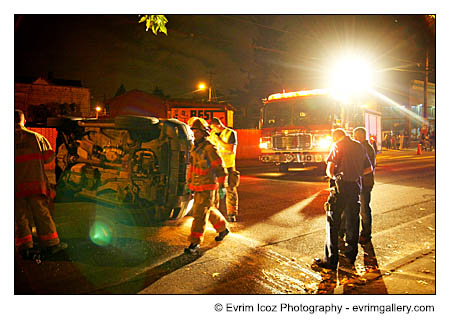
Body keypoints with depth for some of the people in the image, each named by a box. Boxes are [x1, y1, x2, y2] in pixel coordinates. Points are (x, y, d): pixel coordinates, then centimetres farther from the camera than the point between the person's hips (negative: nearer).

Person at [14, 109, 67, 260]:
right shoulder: (36, 137, 0)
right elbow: (49, 156, 5)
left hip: (16, 184, 0)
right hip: (36, 182, 1)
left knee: (20, 216, 7)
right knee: (42, 213, 8)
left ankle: (25, 247, 9)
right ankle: (50, 243, 11)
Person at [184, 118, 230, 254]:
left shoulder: (209, 148, -14)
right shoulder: (195, 147, 11)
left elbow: (220, 168, -13)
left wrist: (222, 186, -13)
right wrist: (190, 184, 21)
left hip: (207, 187, -9)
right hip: (197, 186, 9)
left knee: (200, 213, -7)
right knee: (208, 210, 20)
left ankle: (195, 242, 0)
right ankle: (223, 228, 39)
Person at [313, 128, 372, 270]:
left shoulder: (338, 145, -4)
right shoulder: (360, 146, 15)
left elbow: (329, 169, -10)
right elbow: (369, 169, 22)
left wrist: (333, 177, 10)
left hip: (342, 186, -6)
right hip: (356, 186, 6)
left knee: (333, 222, -3)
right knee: (352, 222, 15)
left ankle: (331, 260, -3)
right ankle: (351, 255, 26)